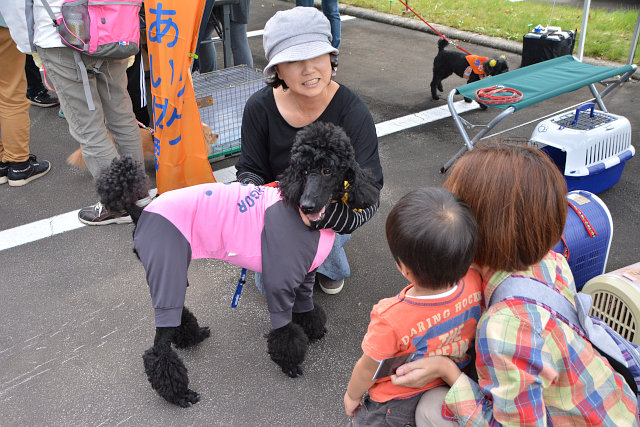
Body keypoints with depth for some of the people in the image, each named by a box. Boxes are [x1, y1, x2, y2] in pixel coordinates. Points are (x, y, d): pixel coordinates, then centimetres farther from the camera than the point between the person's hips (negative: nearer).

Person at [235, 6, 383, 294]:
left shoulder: (352, 111, -26)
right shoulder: (259, 108, -18)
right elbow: (249, 169, -8)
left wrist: (324, 207, -50)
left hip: (336, 210, -2)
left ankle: (330, 266, 5)